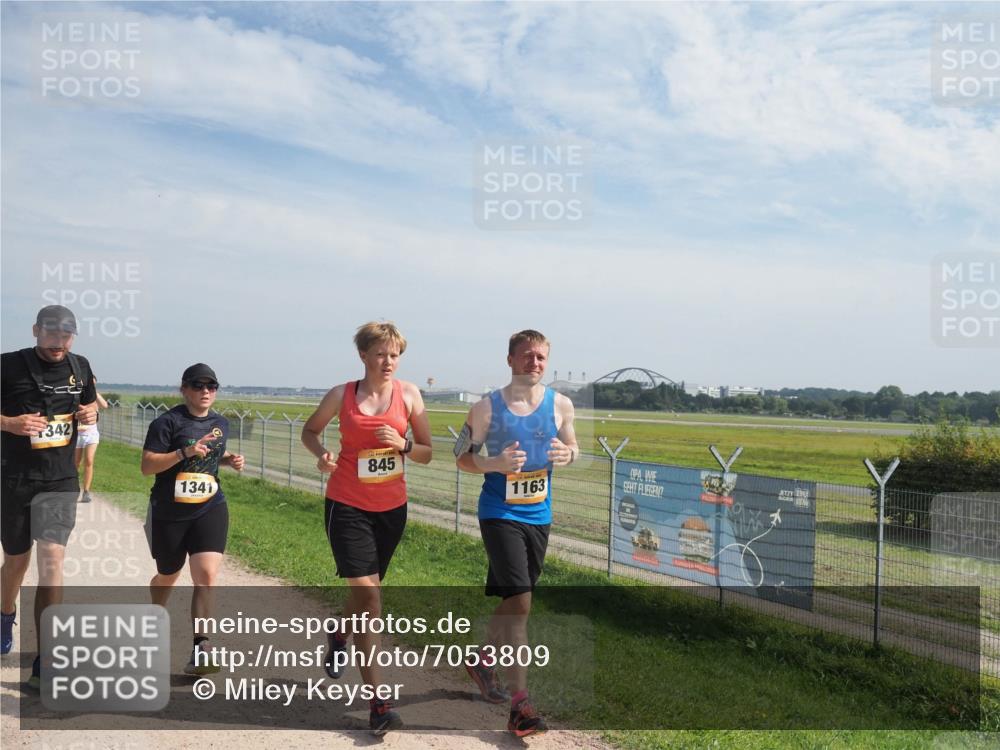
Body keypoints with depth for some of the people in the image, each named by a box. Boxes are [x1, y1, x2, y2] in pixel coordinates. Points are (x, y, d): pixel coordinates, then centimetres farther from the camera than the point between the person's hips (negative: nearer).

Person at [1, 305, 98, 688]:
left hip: (61, 481, 1)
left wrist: (90, 416, -3)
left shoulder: (80, 367, 4)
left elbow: (89, 406, 19)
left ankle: (43, 665, -10)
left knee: (52, 560, -13)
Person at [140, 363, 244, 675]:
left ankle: (200, 648, -13)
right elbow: (147, 465, -14)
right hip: (169, 513, -2)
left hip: (210, 509, 2)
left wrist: (230, 460, 5)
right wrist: (186, 452, -25)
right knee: (167, 577, 18)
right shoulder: (167, 422, -9)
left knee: (206, 576, -16)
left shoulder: (221, 423, 8)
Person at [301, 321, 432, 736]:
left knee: (366, 589, 20)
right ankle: (378, 705, -9)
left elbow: (427, 453, 2)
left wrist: (402, 445, -19)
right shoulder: (341, 395, -6)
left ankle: (338, 634, 55)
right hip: (348, 505, -3)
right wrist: (321, 454, -9)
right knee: (367, 593, -11)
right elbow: (310, 430, 11)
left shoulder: (408, 394, -3)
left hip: (391, 507, 3)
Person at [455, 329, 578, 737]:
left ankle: (483, 660, 44)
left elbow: (572, 447, 14)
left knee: (513, 600, 18)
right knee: (519, 601, -13)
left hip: (538, 516, 5)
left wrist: (567, 454, -11)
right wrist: (495, 464, -20)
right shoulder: (486, 408, -8)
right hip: (500, 515, -5)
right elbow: (462, 457, 0)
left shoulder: (560, 405, 0)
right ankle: (520, 703, -8)